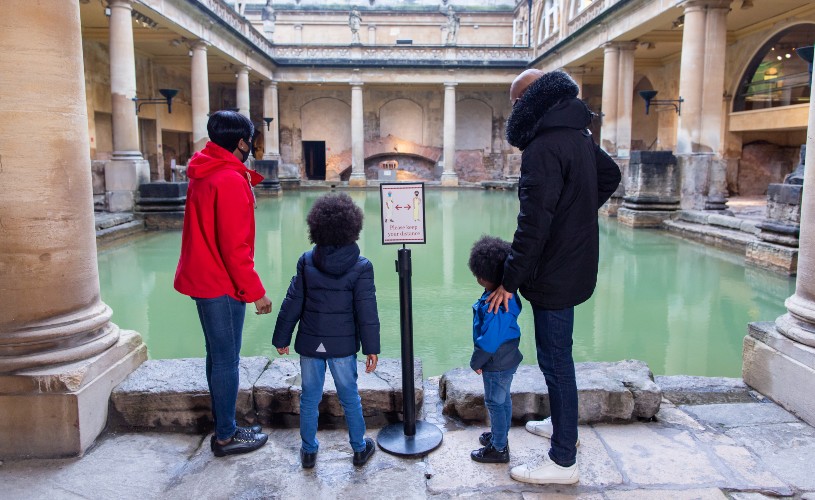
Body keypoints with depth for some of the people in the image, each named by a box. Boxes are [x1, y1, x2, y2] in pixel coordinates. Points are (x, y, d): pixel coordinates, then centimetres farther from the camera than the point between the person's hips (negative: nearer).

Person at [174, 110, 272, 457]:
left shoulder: (203, 174, 11)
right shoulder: (231, 180, -19)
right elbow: (234, 246, -22)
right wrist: (255, 291, -16)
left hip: (202, 279, 10)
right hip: (222, 285, -10)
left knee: (218, 356, 19)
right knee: (227, 360, 1)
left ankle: (223, 425, 32)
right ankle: (225, 437, 14)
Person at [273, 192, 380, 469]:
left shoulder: (307, 261, -5)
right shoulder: (361, 267, -11)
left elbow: (292, 303, -2)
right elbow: (366, 311, -11)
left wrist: (282, 337, 9)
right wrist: (371, 348, -3)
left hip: (310, 343, 2)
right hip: (343, 344, -1)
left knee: (310, 397, 15)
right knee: (350, 397, 14)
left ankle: (309, 451, 27)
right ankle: (359, 448, 27)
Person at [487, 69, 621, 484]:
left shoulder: (544, 147, -21)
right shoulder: (578, 136, 9)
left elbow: (533, 223, -25)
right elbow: (610, 176, 25)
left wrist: (509, 280, -19)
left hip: (555, 274, -10)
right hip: (573, 266, 10)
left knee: (555, 360, 0)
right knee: (557, 355, 23)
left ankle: (563, 462, 12)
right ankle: (561, 423, 41)